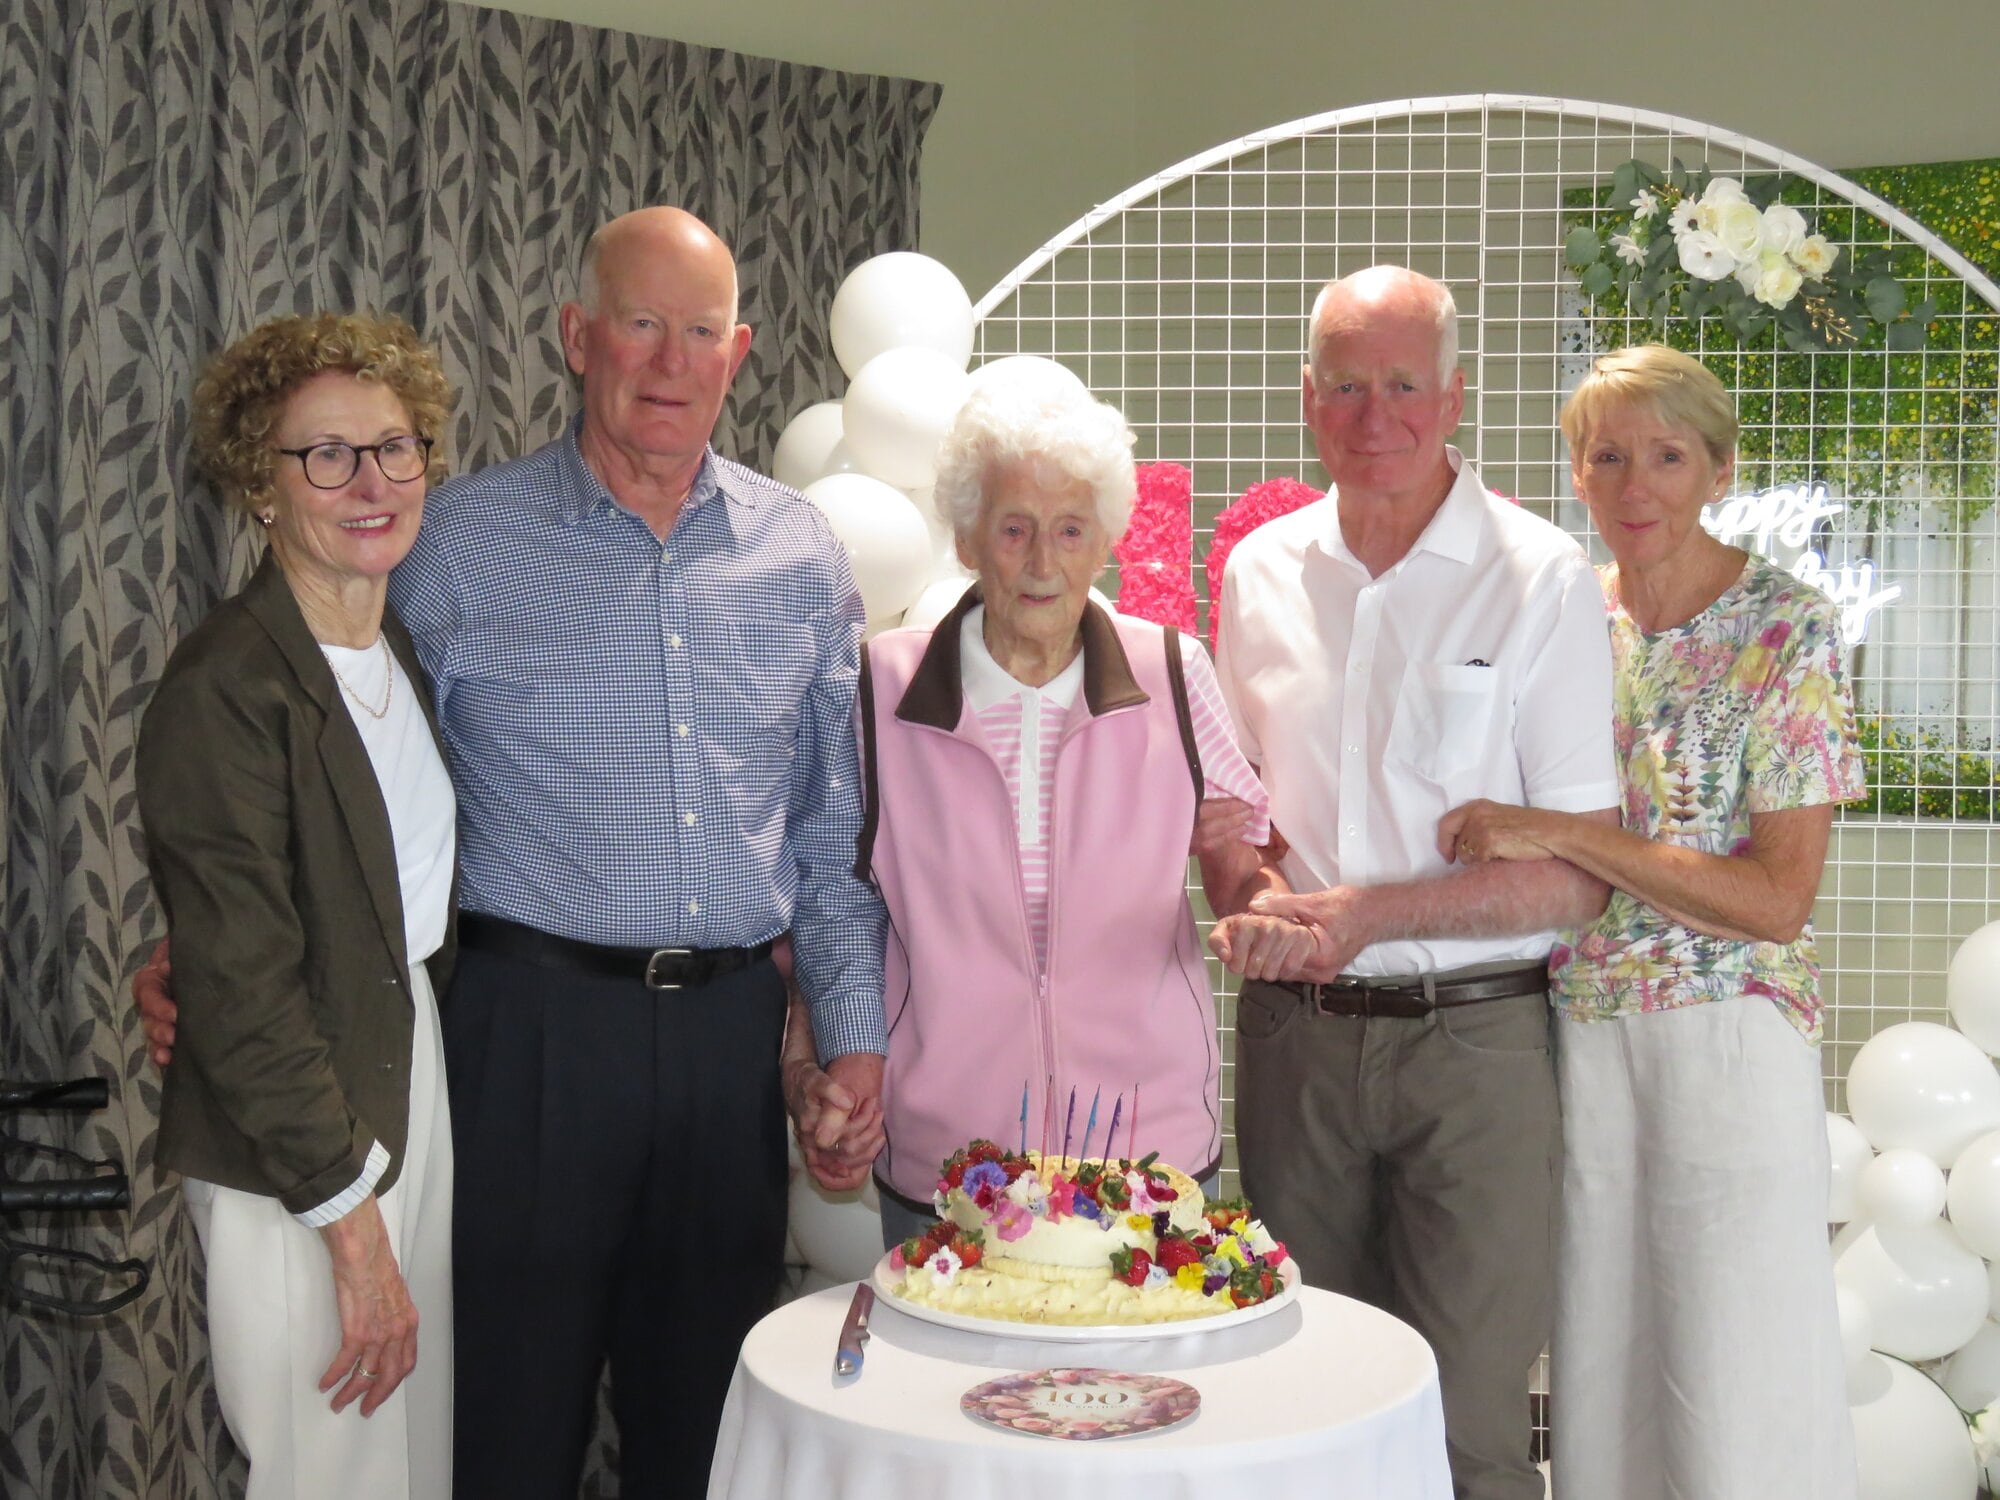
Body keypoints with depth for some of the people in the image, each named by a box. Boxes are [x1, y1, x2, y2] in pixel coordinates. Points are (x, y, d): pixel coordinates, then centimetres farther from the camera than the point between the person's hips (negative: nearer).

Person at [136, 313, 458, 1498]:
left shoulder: (409, 653, 7)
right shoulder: (224, 689, -18)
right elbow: (242, 990, -19)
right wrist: (354, 1228, -17)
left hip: (416, 1094, 7)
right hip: (291, 1166, -7)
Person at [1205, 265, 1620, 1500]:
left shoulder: (1543, 580, -6)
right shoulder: (1261, 571, 7)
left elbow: (1581, 874, -8)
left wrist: (1371, 913, -17)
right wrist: (1254, 896, -6)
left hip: (1475, 1037, -3)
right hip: (1292, 1028, 4)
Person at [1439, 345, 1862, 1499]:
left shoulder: (1788, 629, -7)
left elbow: (1779, 898, -14)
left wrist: (1562, 835, -20)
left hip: (1726, 1044, -4)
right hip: (1578, 1039, 4)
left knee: (1731, 1395, 3)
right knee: (1598, 1374, 12)